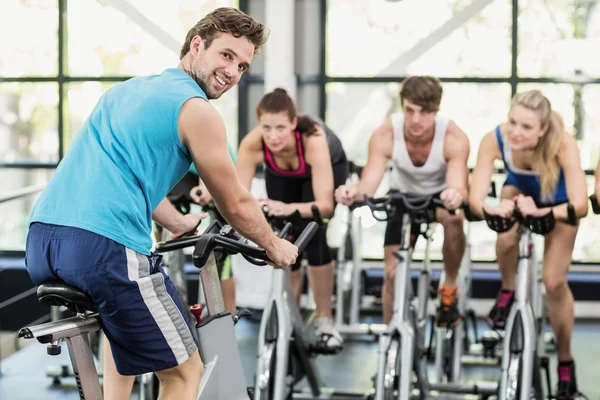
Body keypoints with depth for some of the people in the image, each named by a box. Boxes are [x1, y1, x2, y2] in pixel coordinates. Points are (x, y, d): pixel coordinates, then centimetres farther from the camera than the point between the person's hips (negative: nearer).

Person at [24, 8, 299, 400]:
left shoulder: (128, 88, 25)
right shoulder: (197, 110, 1)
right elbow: (237, 206, 9)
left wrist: (177, 222, 54)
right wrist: (275, 246, 28)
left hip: (40, 239, 9)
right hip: (103, 246, -9)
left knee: (123, 325, 37)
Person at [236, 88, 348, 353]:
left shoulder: (313, 139, -44)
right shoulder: (252, 144, -37)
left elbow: (325, 205, -48)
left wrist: (289, 209, -66)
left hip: (328, 165, -3)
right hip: (281, 175, 3)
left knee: (314, 236, -21)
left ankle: (324, 322, -9)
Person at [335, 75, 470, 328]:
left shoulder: (454, 139, -34)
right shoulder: (385, 136, -31)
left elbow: (458, 184, -44)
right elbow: (369, 182, -38)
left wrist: (456, 195, -70)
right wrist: (354, 192, -62)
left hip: (441, 192, -2)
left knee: (453, 217, -36)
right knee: (393, 272, -8)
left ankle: (449, 288, -13)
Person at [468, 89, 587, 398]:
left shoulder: (563, 145, -41)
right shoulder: (494, 139, -37)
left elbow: (580, 205, -47)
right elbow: (475, 197, -40)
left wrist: (540, 212, -62)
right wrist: (491, 210, -61)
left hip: (557, 200, -1)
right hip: (520, 188, 2)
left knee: (554, 282, -6)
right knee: (507, 237, -30)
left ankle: (565, 364, 14)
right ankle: (508, 291, 4)